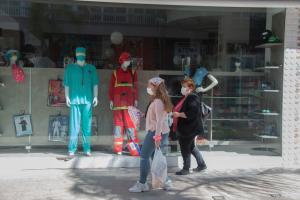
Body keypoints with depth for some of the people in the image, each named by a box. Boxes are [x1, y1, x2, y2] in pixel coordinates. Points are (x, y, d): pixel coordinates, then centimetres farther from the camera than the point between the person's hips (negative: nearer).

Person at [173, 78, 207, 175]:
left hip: (188, 129, -10)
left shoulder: (193, 98, -19)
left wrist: (178, 114, -23)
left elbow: (191, 114, -29)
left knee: (185, 149, 2)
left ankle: (186, 169, 15)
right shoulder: (185, 97, 11)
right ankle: (201, 164, 31)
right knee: (191, 147, 19)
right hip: (183, 129, 10)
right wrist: (175, 113, 10)